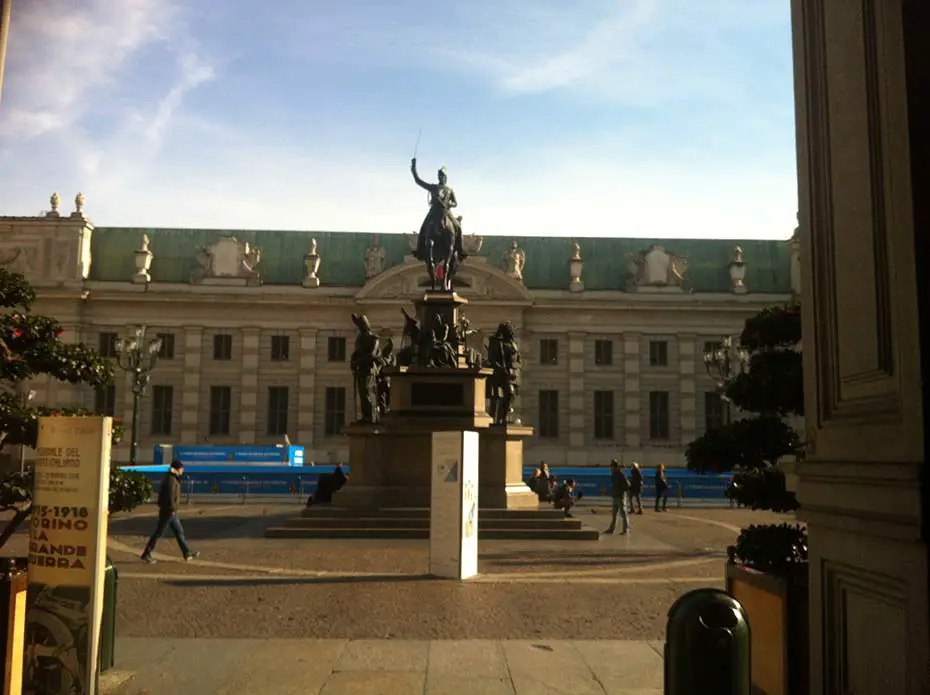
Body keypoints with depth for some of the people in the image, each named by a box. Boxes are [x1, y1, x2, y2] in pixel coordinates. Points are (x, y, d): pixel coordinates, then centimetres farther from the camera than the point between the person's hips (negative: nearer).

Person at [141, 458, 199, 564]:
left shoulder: (171, 477, 12)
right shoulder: (171, 479, -18)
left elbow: (161, 493, 18)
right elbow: (170, 495, -24)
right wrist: (173, 509, -19)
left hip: (171, 511, 10)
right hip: (168, 511, -10)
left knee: (179, 531, 12)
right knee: (159, 532, -2)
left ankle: (187, 553, 17)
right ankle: (146, 554, 5)